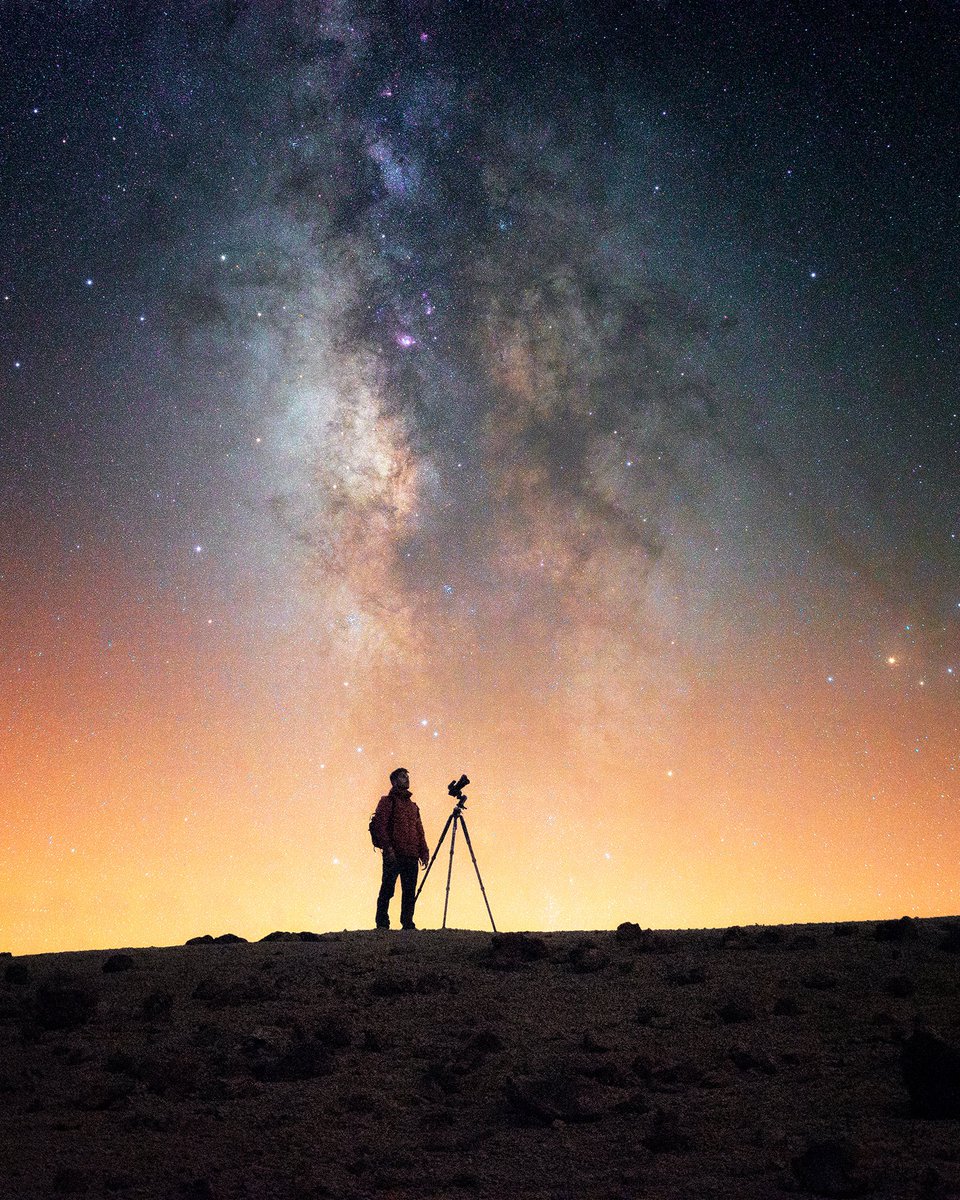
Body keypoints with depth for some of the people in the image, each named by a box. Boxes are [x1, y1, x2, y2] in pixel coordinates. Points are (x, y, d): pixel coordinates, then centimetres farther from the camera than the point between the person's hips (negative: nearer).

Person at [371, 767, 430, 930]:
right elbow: (379, 825, -8)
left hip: (411, 856, 6)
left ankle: (408, 924, 11)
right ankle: (382, 924, 2)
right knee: (387, 890, -4)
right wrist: (388, 847, -18)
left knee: (410, 892, 5)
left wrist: (424, 852, 10)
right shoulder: (388, 801, 3)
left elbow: (419, 831, 22)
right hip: (394, 855, -6)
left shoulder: (412, 806, 23)